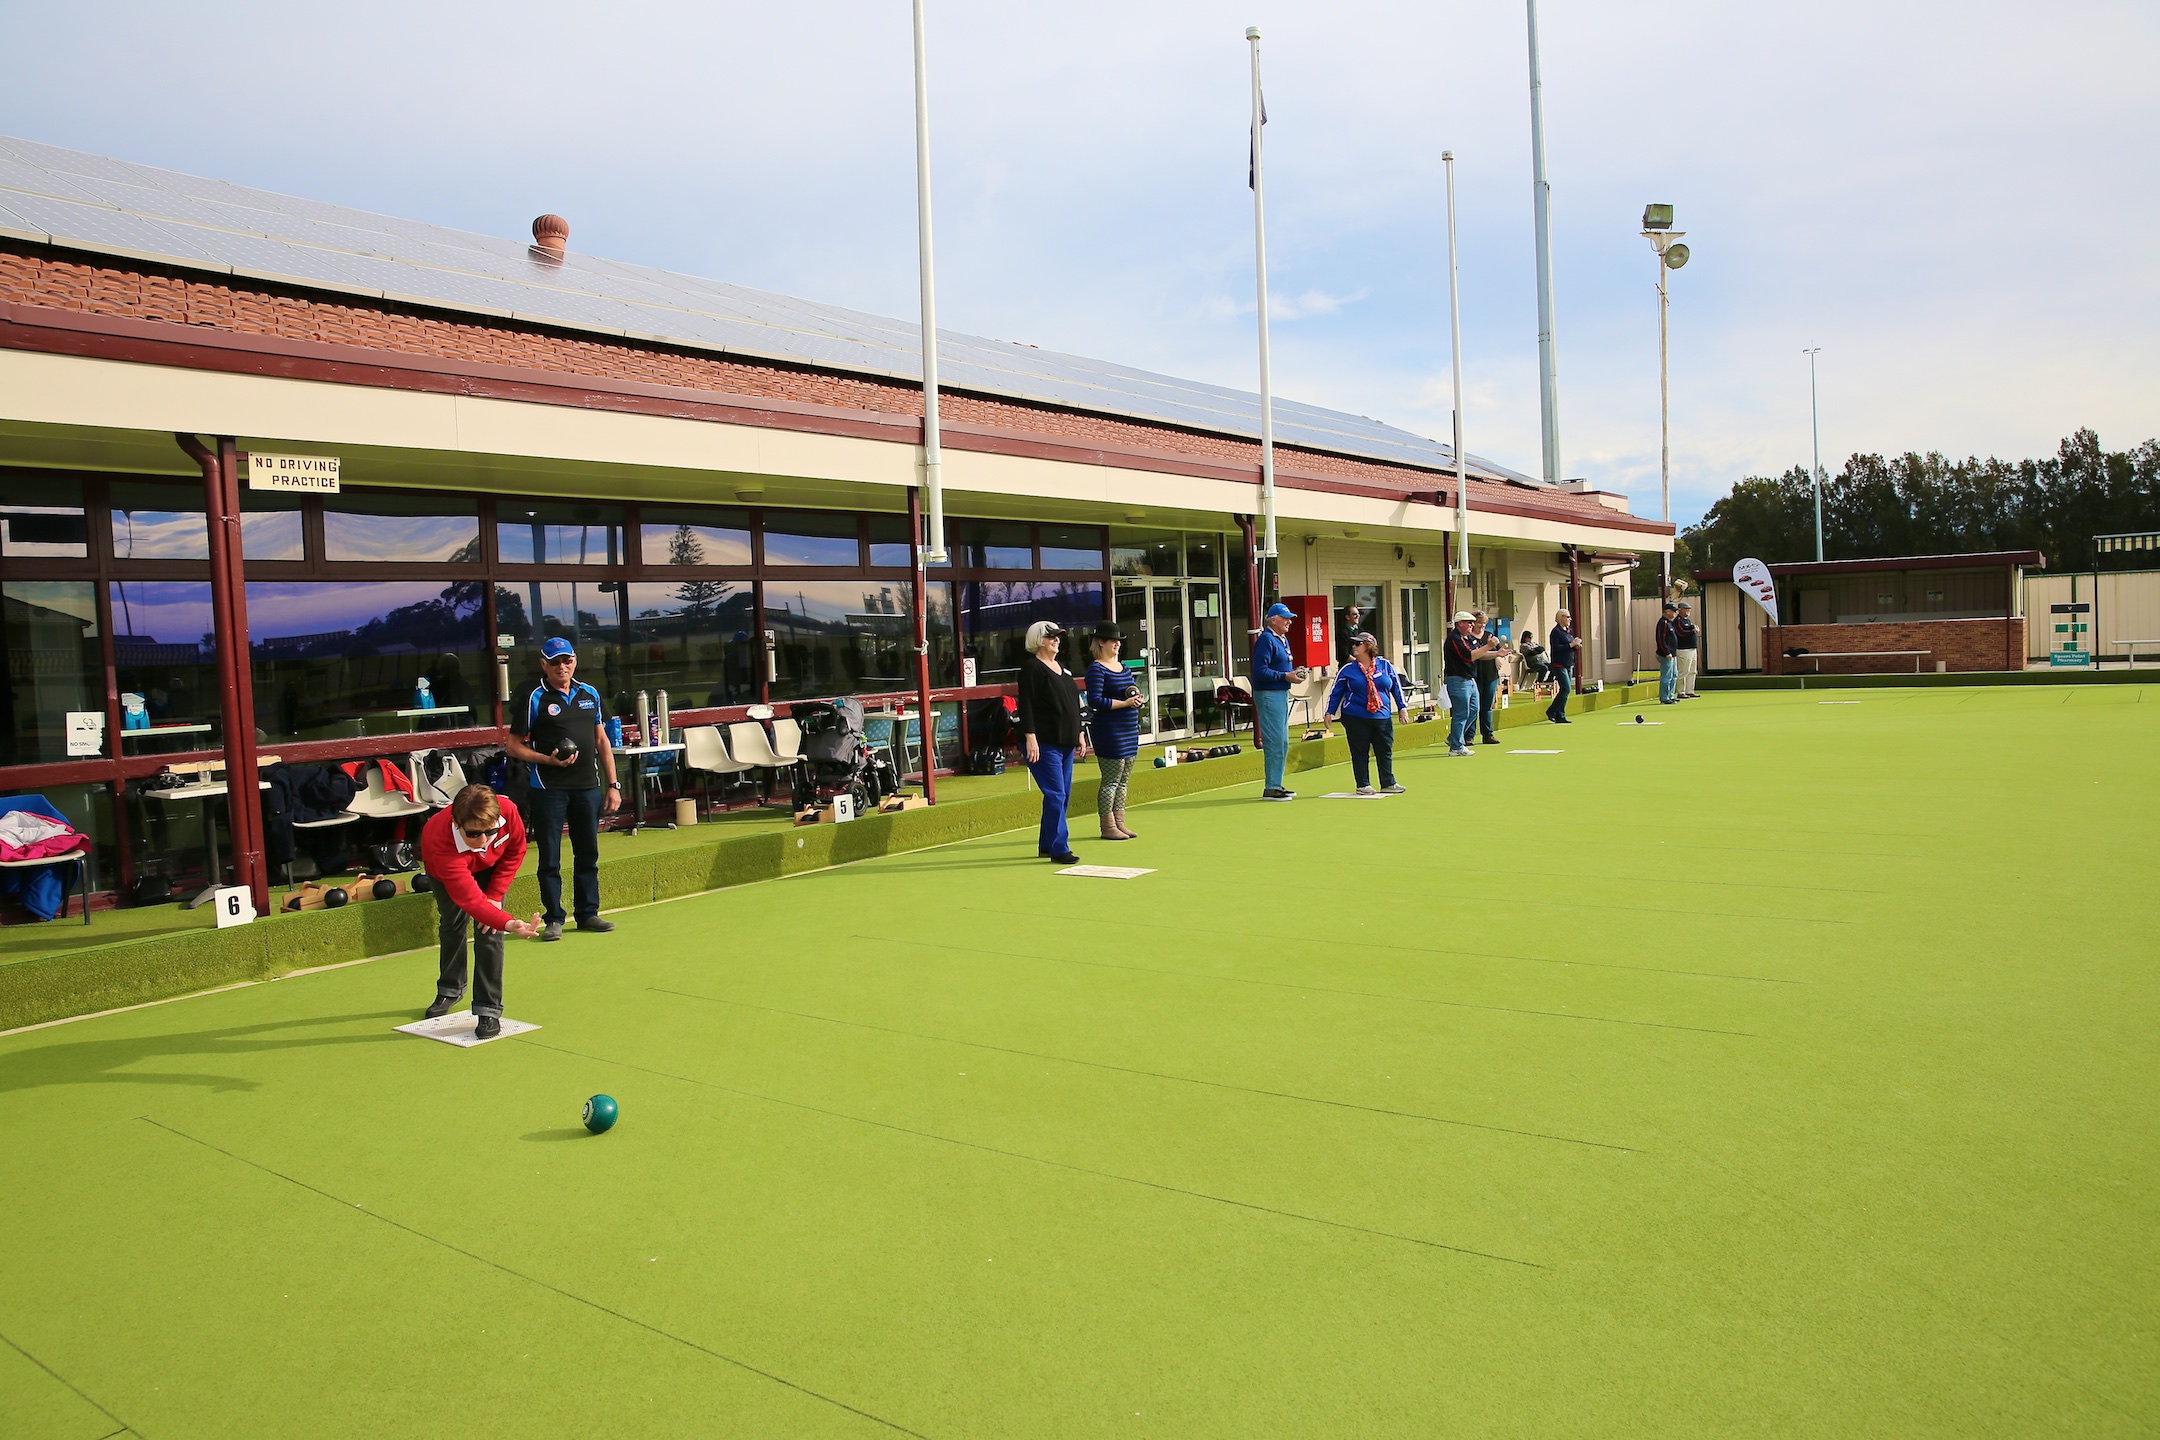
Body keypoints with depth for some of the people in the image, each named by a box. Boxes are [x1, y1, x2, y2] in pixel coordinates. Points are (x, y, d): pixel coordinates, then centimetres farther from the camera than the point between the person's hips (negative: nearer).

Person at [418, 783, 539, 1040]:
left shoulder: (507, 811, -41)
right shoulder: (440, 841, -47)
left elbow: (516, 850, -16)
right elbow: (472, 900, -51)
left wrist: (495, 895, -19)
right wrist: (509, 923, -67)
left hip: (491, 865, 1)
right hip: (445, 867, -1)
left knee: (489, 932, -12)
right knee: (452, 924, 13)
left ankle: (488, 1010, -6)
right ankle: (450, 990, 42)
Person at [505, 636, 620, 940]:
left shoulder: (590, 695, 10)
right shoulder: (534, 699, -3)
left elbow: (602, 741, 14)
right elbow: (514, 745, -2)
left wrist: (613, 784, 9)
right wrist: (548, 760, -18)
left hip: (587, 787, 4)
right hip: (549, 788, -4)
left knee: (588, 854, 10)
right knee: (550, 858, 2)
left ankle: (588, 913, 20)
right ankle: (553, 918, 10)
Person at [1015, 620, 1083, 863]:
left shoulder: (1062, 669, 18)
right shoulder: (1031, 667, -8)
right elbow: (1026, 705, -15)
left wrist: (1078, 734, 21)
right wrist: (1030, 737, -21)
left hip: (1065, 743, 9)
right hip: (1044, 743, -9)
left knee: (1063, 795, 10)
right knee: (1056, 795, -11)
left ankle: (1046, 845, 19)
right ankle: (1059, 849, -6)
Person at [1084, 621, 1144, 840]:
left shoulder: (1123, 668, 16)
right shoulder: (1096, 668, -10)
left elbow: (1133, 691, 25)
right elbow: (1095, 701, -18)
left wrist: (1138, 699, 1)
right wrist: (1125, 703, -20)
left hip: (1129, 730, 9)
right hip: (1108, 732, -9)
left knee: (1123, 780, 12)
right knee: (1111, 781, -5)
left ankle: (1119, 823, 20)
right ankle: (1108, 827, 3)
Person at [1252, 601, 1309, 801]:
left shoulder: (1283, 640, 16)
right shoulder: (1266, 640, -14)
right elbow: (1260, 671, -21)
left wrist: (1296, 671, 4)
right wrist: (1286, 676, -20)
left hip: (1282, 694, 10)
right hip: (1268, 695, -10)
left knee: (1282, 743, 14)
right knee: (1275, 742, -10)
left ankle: (1276, 785, 22)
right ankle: (1270, 788, -5)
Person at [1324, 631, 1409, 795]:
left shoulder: (1385, 666, 4)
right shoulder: (1348, 670, 0)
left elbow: (1396, 687, 10)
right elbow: (1336, 691, 6)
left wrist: (1402, 708, 9)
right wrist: (1330, 712, 3)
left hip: (1382, 717, 2)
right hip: (1355, 718, -2)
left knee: (1385, 751, 8)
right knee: (1360, 752, 2)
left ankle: (1388, 784, 19)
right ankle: (1363, 785, 11)